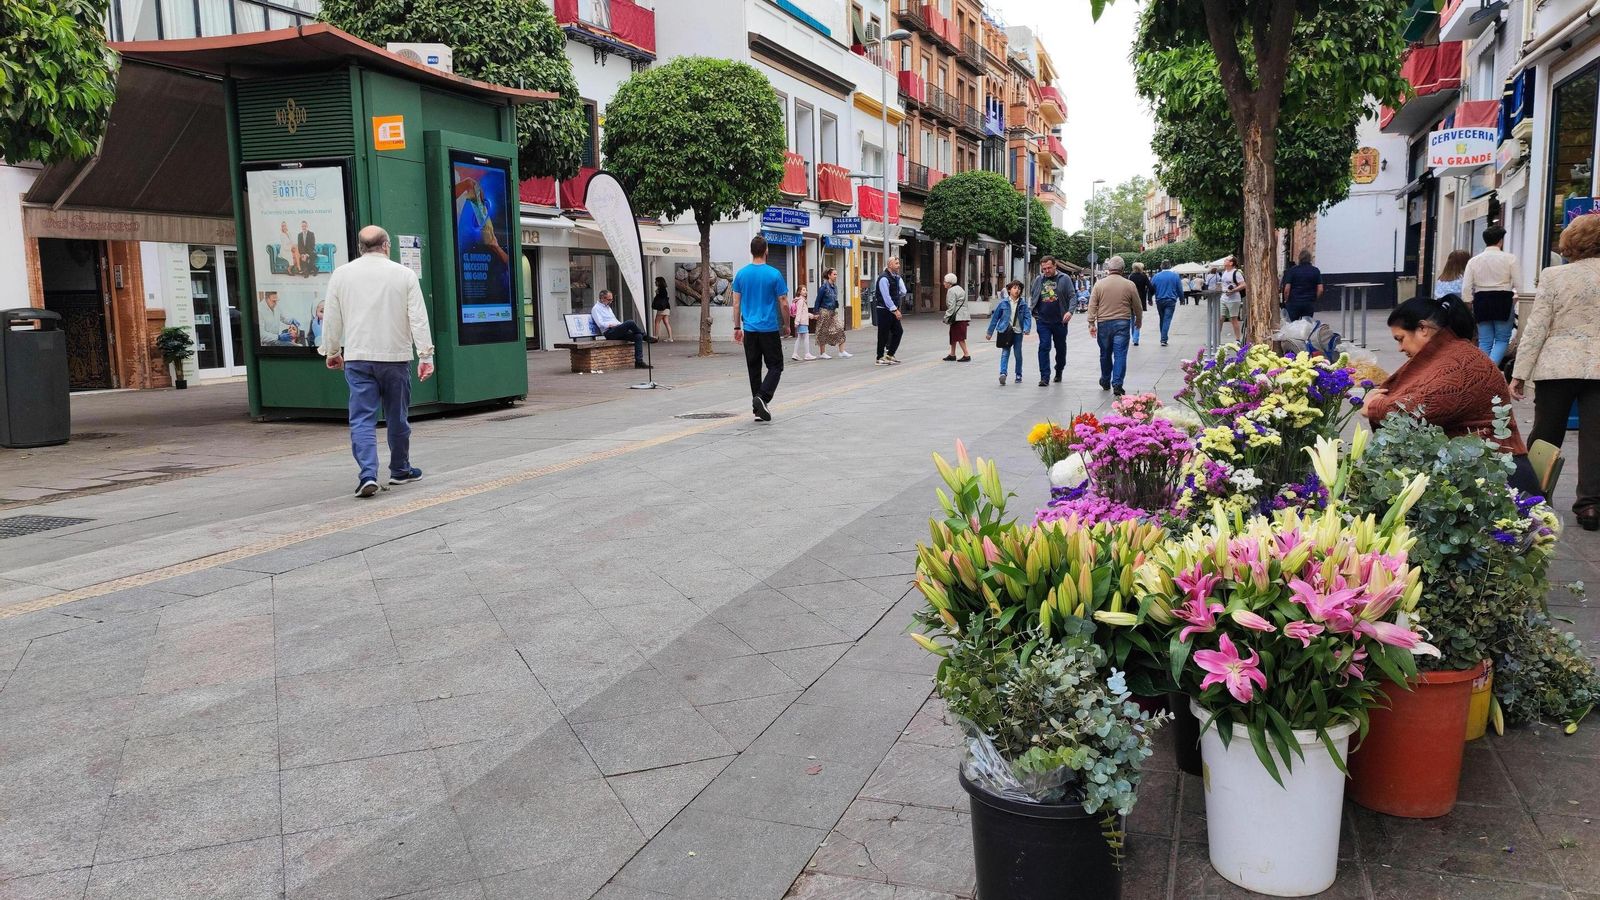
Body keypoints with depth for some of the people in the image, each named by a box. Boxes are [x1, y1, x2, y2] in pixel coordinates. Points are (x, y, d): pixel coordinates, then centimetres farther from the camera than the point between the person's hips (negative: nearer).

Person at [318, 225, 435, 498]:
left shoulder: (341, 274, 4)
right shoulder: (404, 274, 0)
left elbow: (331, 319, 8)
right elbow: (418, 318, -4)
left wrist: (332, 351, 21)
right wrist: (426, 355, -3)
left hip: (357, 358, 0)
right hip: (395, 356, 0)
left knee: (362, 418, -1)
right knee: (397, 417, 13)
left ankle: (368, 474, -15)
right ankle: (400, 470, 25)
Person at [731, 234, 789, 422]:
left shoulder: (741, 274, 3)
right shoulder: (774, 274, -8)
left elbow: (736, 303, 6)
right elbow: (783, 303, -5)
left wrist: (737, 327, 14)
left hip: (749, 329, 4)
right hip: (770, 329, -4)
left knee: (754, 369, 10)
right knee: (775, 367, 3)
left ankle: (758, 408, 12)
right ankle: (762, 398, -19)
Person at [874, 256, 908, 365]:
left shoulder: (896, 277, 10)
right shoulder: (884, 278, -17)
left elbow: (903, 292, 9)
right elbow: (886, 296, -21)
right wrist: (895, 310, -22)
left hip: (892, 310, 8)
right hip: (884, 310, -8)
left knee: (898, 331, 7)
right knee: (884, 334, -2)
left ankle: (889, 355, 16)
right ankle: (880, 358, 7)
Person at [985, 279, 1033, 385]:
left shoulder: (1023, 304, 1)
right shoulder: (1003, 303, -2)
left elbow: (1027, 317, -2)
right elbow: (995, 317, 3)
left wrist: (1027, 329, -21)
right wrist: (990, 332, 5)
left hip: (1018, 332, 2)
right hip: (1005, 331, -2)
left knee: (1018, 354, 11)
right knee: (1005, 353, -11)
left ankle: (1018, 375, 25)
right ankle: (1003, 374, -20)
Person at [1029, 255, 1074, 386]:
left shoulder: (1064, 279, -2)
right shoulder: (1039, 279, 6)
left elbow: (1072, 297, -4)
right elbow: (1032, 296, 17)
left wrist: (1070, 311, -19)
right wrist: (1034, 313, 8)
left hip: (1060, 321, -1)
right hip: (1042, 320, 1)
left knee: (1060, 347, 13)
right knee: (1044, 347, -8)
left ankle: (1059, 371, 35)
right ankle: (1044, 377, -7)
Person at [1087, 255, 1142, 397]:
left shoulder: (1099, 284, 0)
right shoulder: (1129, 285, 0)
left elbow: (1092, 305, -3)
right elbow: (1138, 307, 8)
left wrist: (1091, 323, 1)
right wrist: (1138, 321, 23)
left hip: (1103, 323, 1)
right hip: (1122, 324, -1)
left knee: (1105, 354, 14)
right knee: (1120, 354, -1)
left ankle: (1106, 382, 28)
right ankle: (1117, 384, -9)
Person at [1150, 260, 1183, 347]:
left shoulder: (1156, 276, -1)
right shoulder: (1175, 276, -3)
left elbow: (1151, 289, 4)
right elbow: (1180, 289, 2)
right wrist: (1181, 299, 16)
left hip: (1159, 301, 2)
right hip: (1171, 301, -2)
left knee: (1162, 320, 16)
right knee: (1167, 320, -5)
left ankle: (1163, 338, 22)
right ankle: (1164, 339, -14)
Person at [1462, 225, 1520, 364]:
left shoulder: (1474, 260, 4)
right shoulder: (1509, 259, -3)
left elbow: (1466, 288, 2)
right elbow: (1518, 284, -7)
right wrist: (1514, 301, 4)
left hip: (1481, 301, 3)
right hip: (1503, 300, -3)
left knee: (1484, 341, 7)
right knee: (1502, 339, 4)